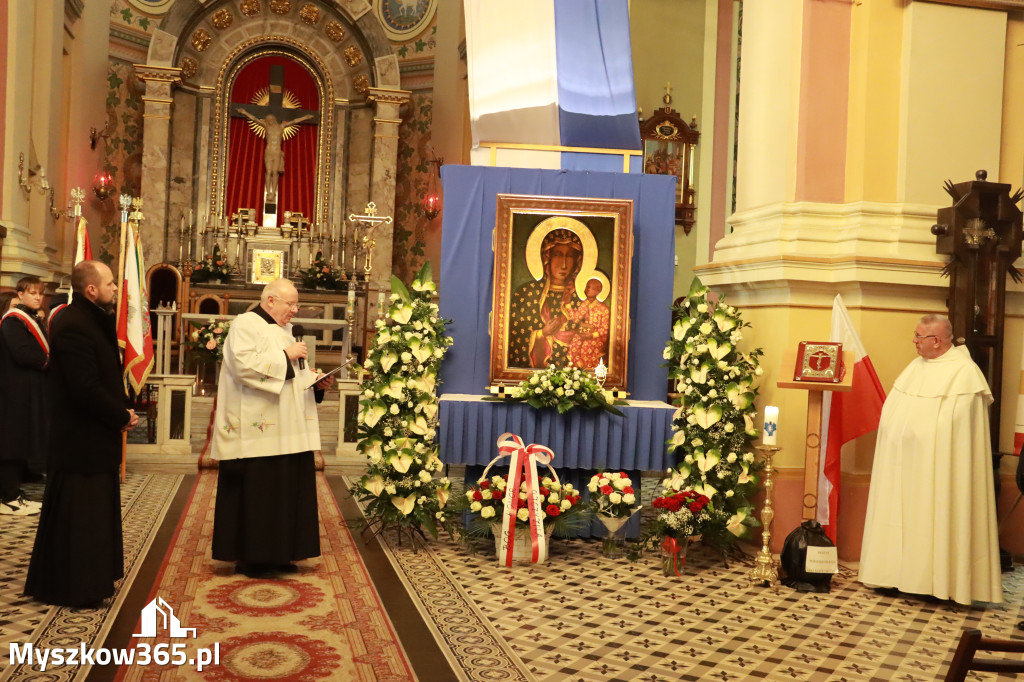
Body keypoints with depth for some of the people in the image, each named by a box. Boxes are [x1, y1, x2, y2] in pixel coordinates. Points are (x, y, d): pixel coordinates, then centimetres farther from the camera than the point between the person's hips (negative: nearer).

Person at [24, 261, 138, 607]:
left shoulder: (90, 320, 11)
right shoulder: (73, 326, -21)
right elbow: (86, 388, -26)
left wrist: (120, 412, -1)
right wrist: (121, 416, -13)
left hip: (94, 439, 10)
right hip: (81, 443, -10)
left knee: (95, 512, 18)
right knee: (77, 516, 0)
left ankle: (91, 580, 29)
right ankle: (74, 588, 12)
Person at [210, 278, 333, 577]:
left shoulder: (284, 329, 20)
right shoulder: (246, 324, -5)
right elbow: (243, 364, -20)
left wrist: (317, 382, 6)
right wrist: (284, 356, -16)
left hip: (287, 432, 9)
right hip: (257, 432, -8)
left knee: (287, 491, 8)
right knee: (256, 494, -4)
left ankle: (278, 554, 16)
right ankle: (250, 558, 5)